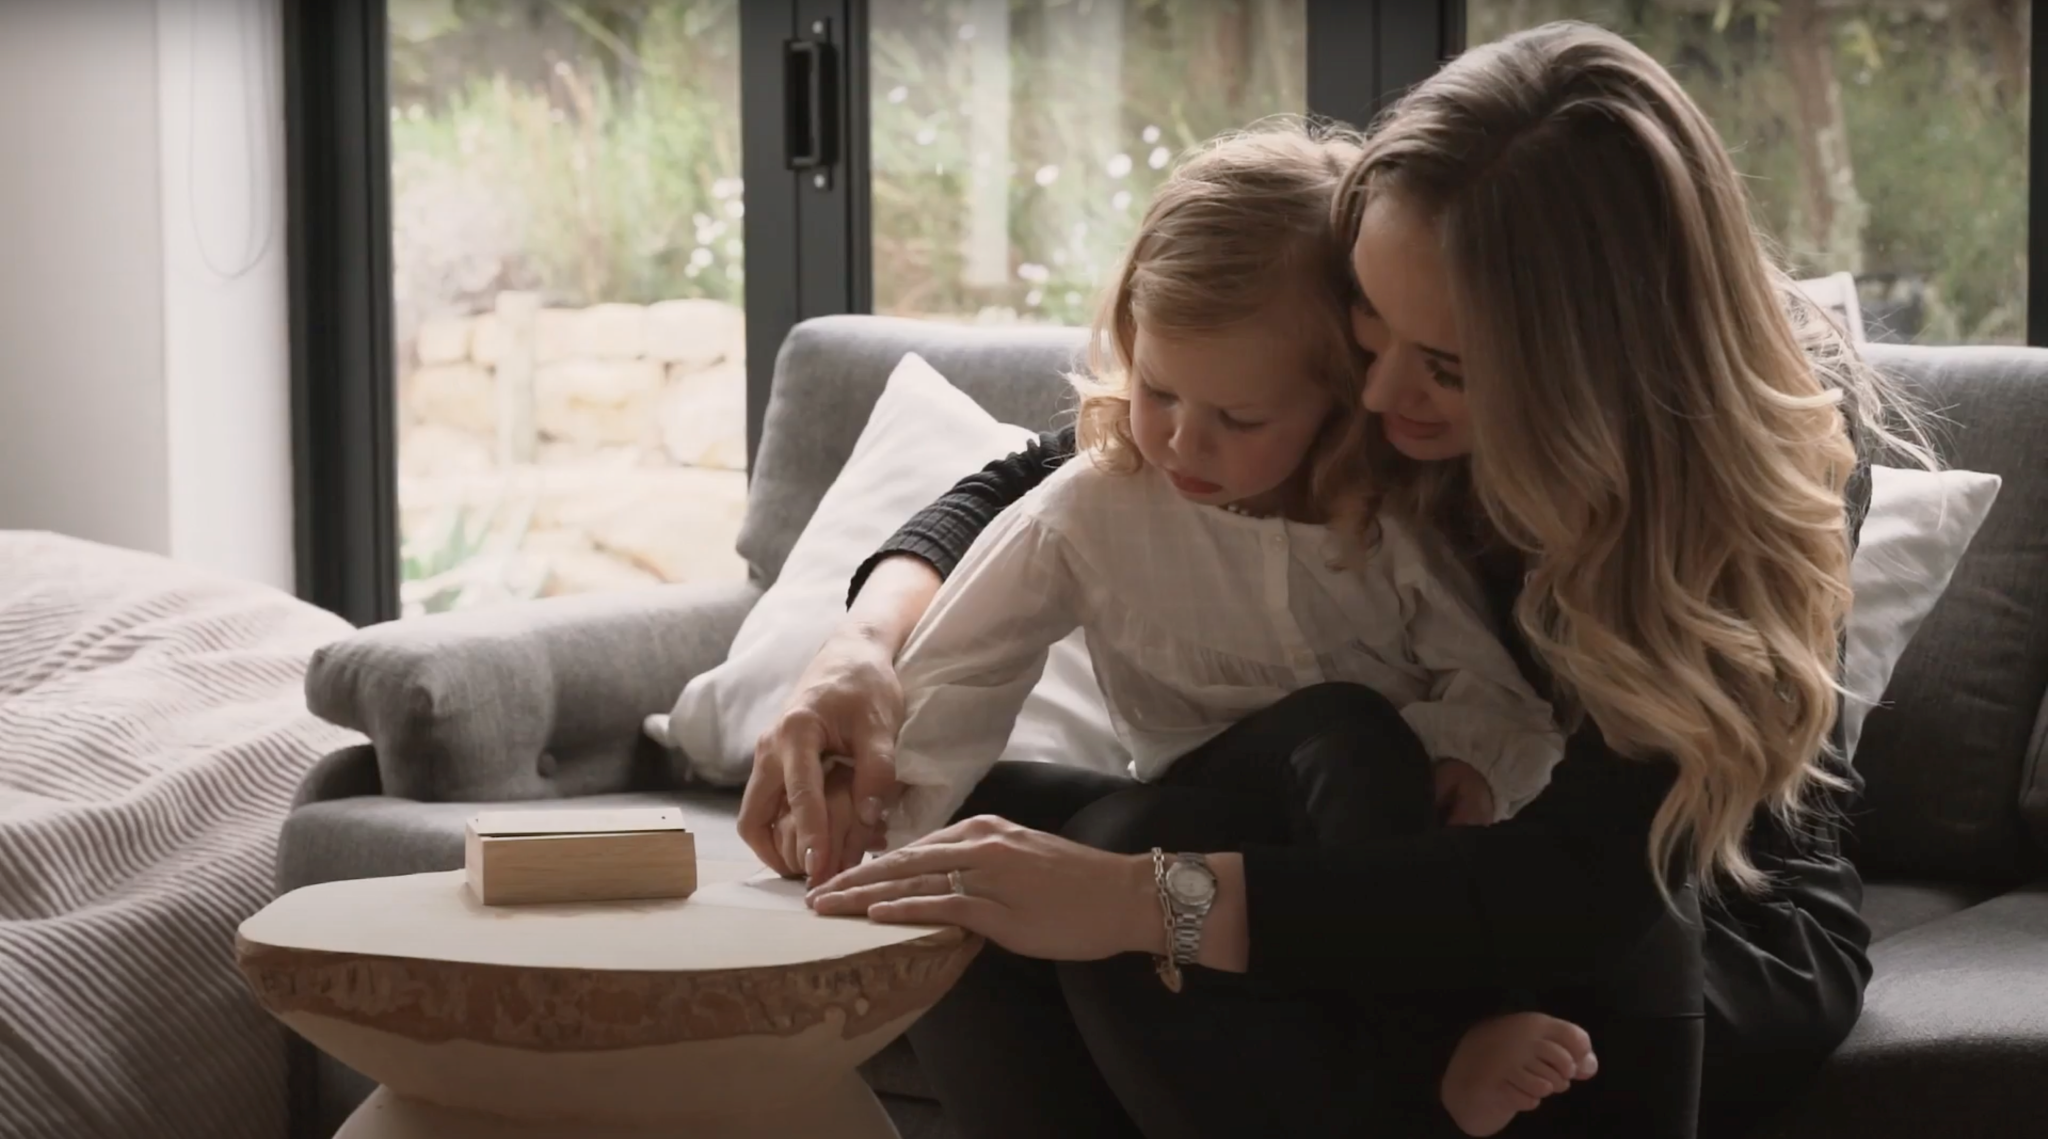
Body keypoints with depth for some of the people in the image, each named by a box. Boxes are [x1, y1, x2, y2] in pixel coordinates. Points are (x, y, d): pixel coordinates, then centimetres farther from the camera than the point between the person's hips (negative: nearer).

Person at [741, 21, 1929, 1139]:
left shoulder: (1775, 458, -27)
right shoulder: (1321, 361, -15)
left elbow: (1582, 890, -37)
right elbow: (1027, 490, -2)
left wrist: (1133, 897, -43)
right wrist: (871, 650, -24)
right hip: (1411, 874, 5)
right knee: (956, 837, -19)